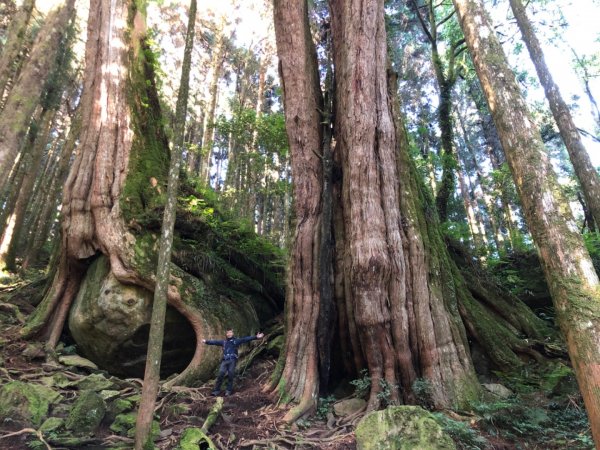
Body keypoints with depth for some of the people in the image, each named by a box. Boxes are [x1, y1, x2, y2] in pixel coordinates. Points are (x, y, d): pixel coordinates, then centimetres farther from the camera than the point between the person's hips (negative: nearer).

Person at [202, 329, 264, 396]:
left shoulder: (236, 340, 5)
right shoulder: (223, 341, 15)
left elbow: (245, 339, -3)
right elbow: (215, 341, 15)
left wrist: (256, 337, -12)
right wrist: (207, 341, 8)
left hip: (232, 360, -2)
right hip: (224, 361, 2)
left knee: (230, 375, -3)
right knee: (220, 374, -7)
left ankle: (229, 391, 10)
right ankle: (217, 390, 2)